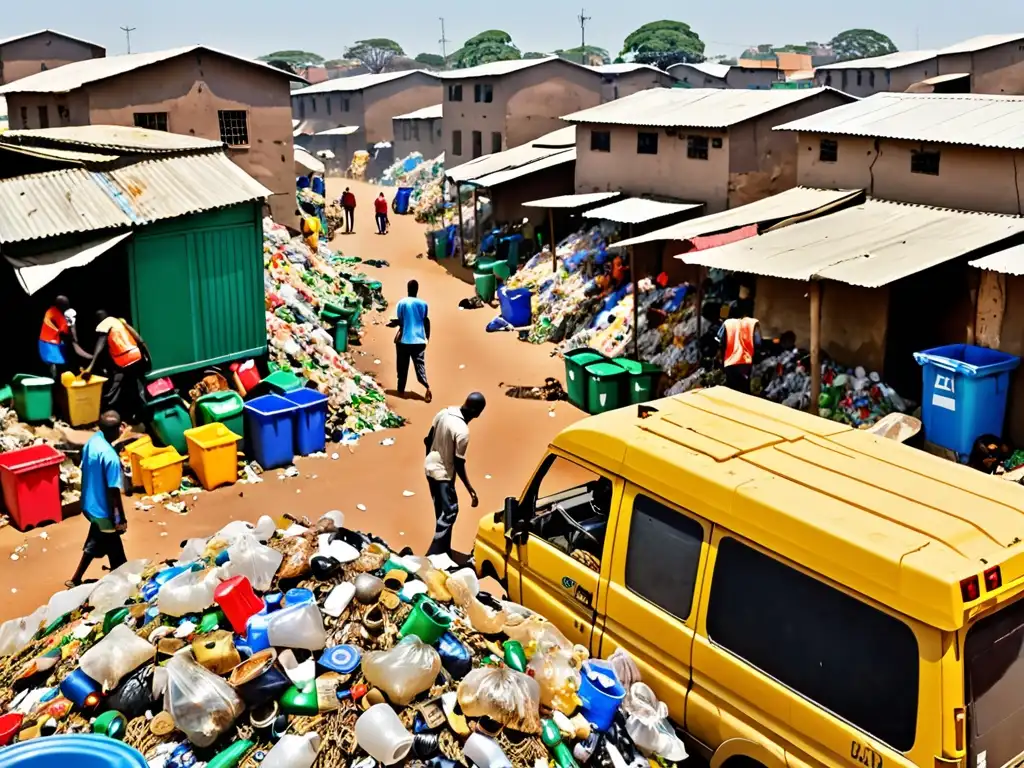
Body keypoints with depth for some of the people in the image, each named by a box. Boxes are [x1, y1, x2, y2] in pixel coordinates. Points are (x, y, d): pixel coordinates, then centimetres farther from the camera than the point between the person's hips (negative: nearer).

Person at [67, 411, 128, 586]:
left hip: (90, 504, 8)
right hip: (103, 510, -8)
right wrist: (122, 519, -15)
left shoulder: (93, 440, -6)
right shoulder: (110, 457, -30)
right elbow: (114, 492, -24)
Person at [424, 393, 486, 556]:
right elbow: (458, 464, -22)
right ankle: (434, 555, 3)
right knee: (449, 513, 1)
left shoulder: (443, 413, -5)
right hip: (443, 473, -9)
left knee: (442, 510, 20)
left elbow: (427, 440, 6)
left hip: (430, 467, 9)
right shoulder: (462, 431, -27)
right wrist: (470, 489, -15)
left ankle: (442, 549, 33)